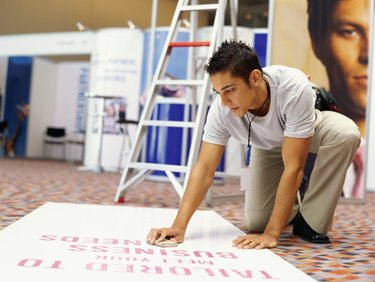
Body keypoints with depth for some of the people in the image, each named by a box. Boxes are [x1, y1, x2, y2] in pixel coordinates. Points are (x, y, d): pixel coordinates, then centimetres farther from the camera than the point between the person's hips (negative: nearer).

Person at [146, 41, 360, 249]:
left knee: (345, 134, -37)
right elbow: (205, 169, -29)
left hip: (311, 129, -2)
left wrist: (271, 234, -40)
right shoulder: (221, 109, -33)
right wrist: (179, 226, -38)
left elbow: (293, 168, -41)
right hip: (268, 145, 2)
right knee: (256, 221, -12)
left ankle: (312, 221, -17)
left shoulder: (295, 90, -43)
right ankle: (292, 210, 24)